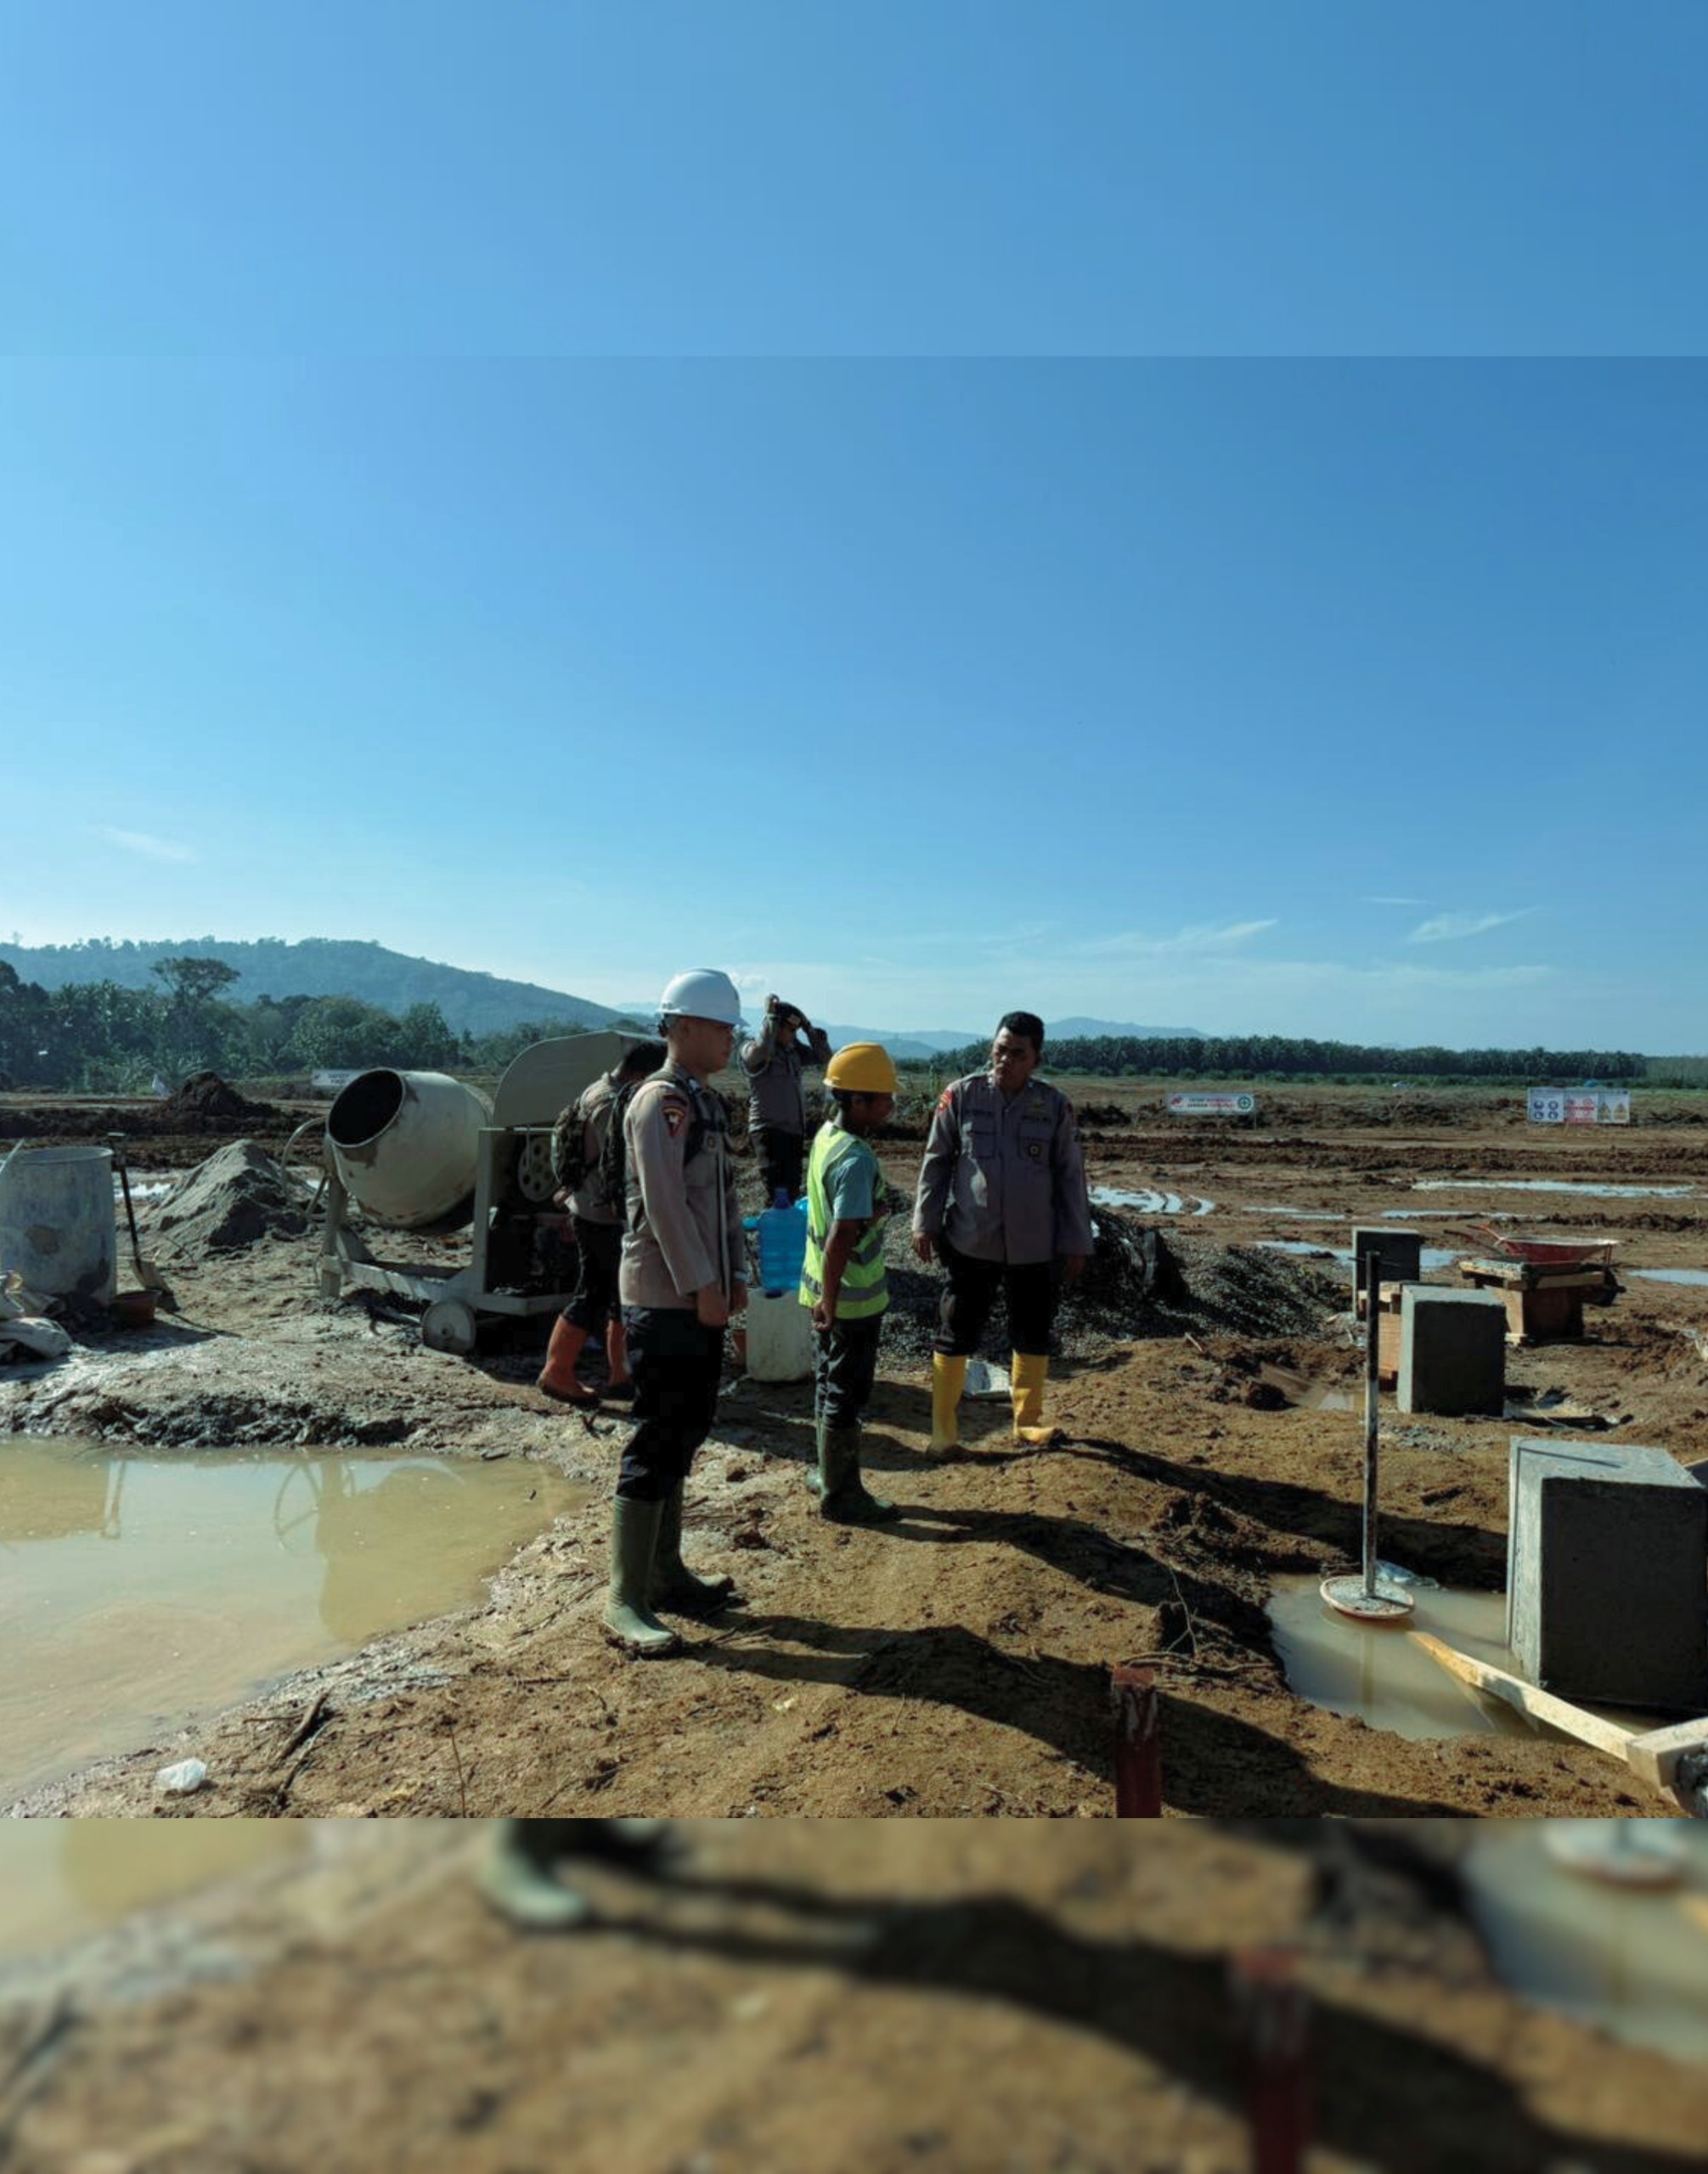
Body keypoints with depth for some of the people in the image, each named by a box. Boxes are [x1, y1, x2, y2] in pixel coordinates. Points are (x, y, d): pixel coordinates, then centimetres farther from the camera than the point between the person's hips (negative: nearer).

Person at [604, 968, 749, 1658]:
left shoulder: (708, 1103, 15)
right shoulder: (659, 1103, -15)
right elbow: (665, 1205, -21)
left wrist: (734, 1276, 10)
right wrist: (702, 1288, -19)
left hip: (702, 1298, 10)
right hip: (665, 1301, -9)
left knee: (683, 1438, 16)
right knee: (656, 1446, -5)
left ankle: (666, 1574, 28)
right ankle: (625, 1601, 5)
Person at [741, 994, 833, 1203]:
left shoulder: (794, 1051, 11)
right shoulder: (751, 1049, -9)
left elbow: (823, 1056, 14)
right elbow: (760, 1051, -31)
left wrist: (808, 1026, 5)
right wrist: (770, 1016, -19)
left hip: (795, 1130, 7)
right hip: (768, 1130, -7)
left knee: (792, 1190, 14)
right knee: (776, 1192, -12)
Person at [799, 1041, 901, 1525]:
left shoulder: (826, 1135, 4)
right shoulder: (856, 1159, -25)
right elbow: (841, 1239, -29)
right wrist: (829, 1301, -25)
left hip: (826, 1292, 9)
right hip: (852, 1299, -9)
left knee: (830, 1385, 21)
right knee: (847, 1396, 5)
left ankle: (827, 1473, 35)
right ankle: (841, 1495, 17)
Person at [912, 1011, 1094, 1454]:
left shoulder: (1055, 1105, -2)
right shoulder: (962, 1095, -5)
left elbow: (1070, 1175, 3)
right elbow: (936, 1160, 2)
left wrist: (1076, 1242, 3)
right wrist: (925, 1222, -1)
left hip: (1034, 1247, 2)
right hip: (971, 1241, -1)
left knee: (1034, 1336, 14)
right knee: (956, 1335, 4)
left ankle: (1028, 1420, 33)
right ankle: (943, 1430, 17)